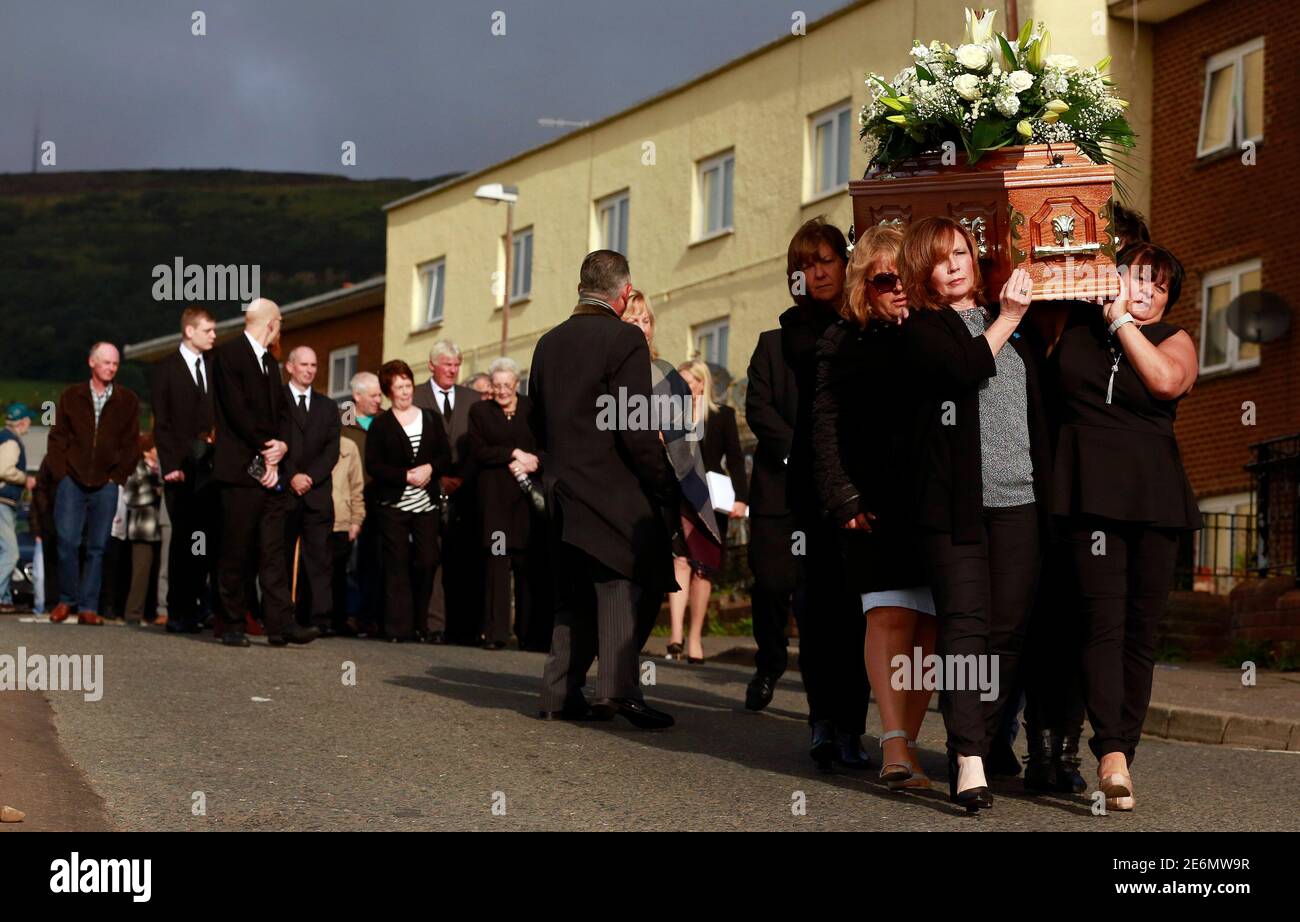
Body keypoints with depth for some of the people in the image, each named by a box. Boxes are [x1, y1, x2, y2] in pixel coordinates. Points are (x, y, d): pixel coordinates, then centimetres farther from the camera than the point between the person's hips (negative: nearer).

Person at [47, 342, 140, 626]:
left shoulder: (128, 401, 7)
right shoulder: (71, 397, 8)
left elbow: (132, 444, 6)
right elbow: (57, 438, 8)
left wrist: (117, 477, -1)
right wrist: (62, 473, -2)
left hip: (106, 485, 0)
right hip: (72, 482, 0)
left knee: (97, 547, -1)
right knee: (67, 542, -8)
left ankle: (87, 607, 2)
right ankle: (66, 600, 5)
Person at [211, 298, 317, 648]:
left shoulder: (269, 362, 20)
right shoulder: (229, 353, -6)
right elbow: (237, 410, -13)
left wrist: (281, 445, -2)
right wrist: (265, 453, -11)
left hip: (271, 469, 7)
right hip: (241, 470, -7)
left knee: (274, 551, 2)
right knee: (236, 553, -1)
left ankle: (280, 624, -1)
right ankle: (233, 625, 6)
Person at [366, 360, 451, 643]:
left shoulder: (430, 418, 13)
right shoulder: (381, 425, 4)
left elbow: (446, 456, 11)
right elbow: (373, 465, -2)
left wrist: (430, 468, -8)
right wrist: (406, 476, -12)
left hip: (426, 503, 2)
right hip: (393, 505, -2)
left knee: (427, 562, -4)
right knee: (397, 565, -5)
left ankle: (419, 624, 10)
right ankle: (399, 627, -2)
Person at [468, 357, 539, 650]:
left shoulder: (533, 409, 11)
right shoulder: (480, 411, 10)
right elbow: (479, 452, 0)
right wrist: (513, 453, -7)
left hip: (527, 496, 1)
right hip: (495, 496, -1)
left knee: (527, 563, -3)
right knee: (497, 561, -7)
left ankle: (528, 632, 3)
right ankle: (495, 632, -7)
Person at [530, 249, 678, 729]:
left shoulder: (549, 342, 10)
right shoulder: (624, 339, -11)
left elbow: (537, 423, 14)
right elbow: (636, 429, -17)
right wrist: (667, 488, -10)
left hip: (562, 492, 7)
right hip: (615, 491, -7)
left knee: (576, 596, 15)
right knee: (627, 587, -4)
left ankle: (561, 693, 16)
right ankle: (618, 688, -16)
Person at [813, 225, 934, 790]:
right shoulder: (843, 341, 8)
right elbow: (826, 426, 3)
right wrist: (844, 500, -7)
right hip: (875, 504, -2)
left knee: (927, 625, 1)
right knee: (890, 617, -12)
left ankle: (905, 745, 7)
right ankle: (896, 746, -16)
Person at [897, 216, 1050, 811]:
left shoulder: (1009, 324, 20)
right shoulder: (921, 328, 4)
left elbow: (1036, 411, 26)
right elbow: (963, 370, -15)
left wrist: (1047, 487, 17)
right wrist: (1007, 319, -7)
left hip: (1017, 497, 5)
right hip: (955, 498, -5)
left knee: (1008, 628, 0)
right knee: (965, 623, -11)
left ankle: (981, 744, 9)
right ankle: (969, 761, -16)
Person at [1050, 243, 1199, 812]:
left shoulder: (1174, 341, 11)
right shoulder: (1075, 330, 14)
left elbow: (1165, 379, -11)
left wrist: (1121, 320, -5)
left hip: (1154, 495, 1)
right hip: (1090, 489, -1)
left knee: (1141, 630, 3)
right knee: (1103, 620, -13)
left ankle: (1124, 751, 9)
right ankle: (1111, 753, -22)